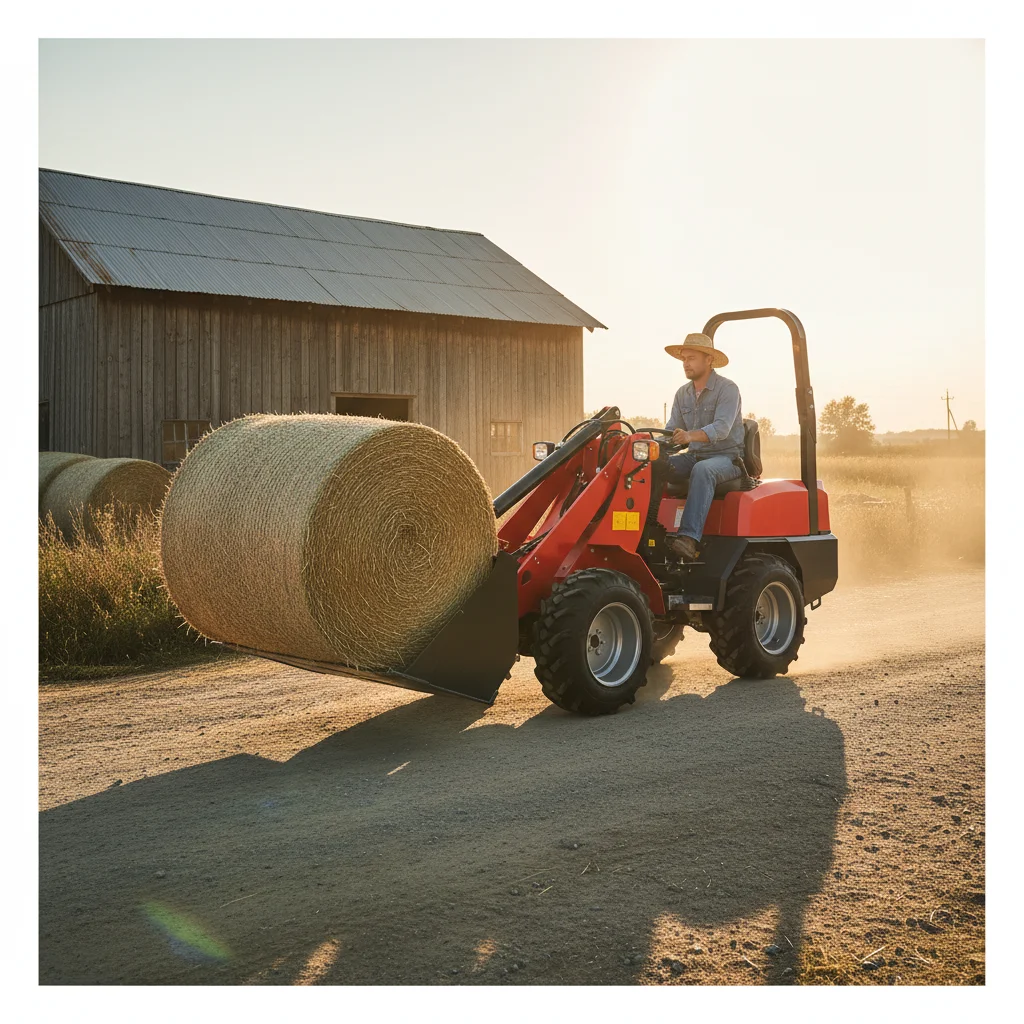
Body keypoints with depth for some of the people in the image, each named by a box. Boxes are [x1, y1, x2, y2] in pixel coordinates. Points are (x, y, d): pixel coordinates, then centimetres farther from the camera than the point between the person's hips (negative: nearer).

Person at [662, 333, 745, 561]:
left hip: (727, 458, -6)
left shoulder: (727, 389, -10)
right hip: (694, 456, 6)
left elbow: (721, 428, -25)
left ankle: (689, 538, -50)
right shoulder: (682, 394, 11)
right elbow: (672, 431, 7)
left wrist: (690, 436, -44)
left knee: (703, 470, -40)